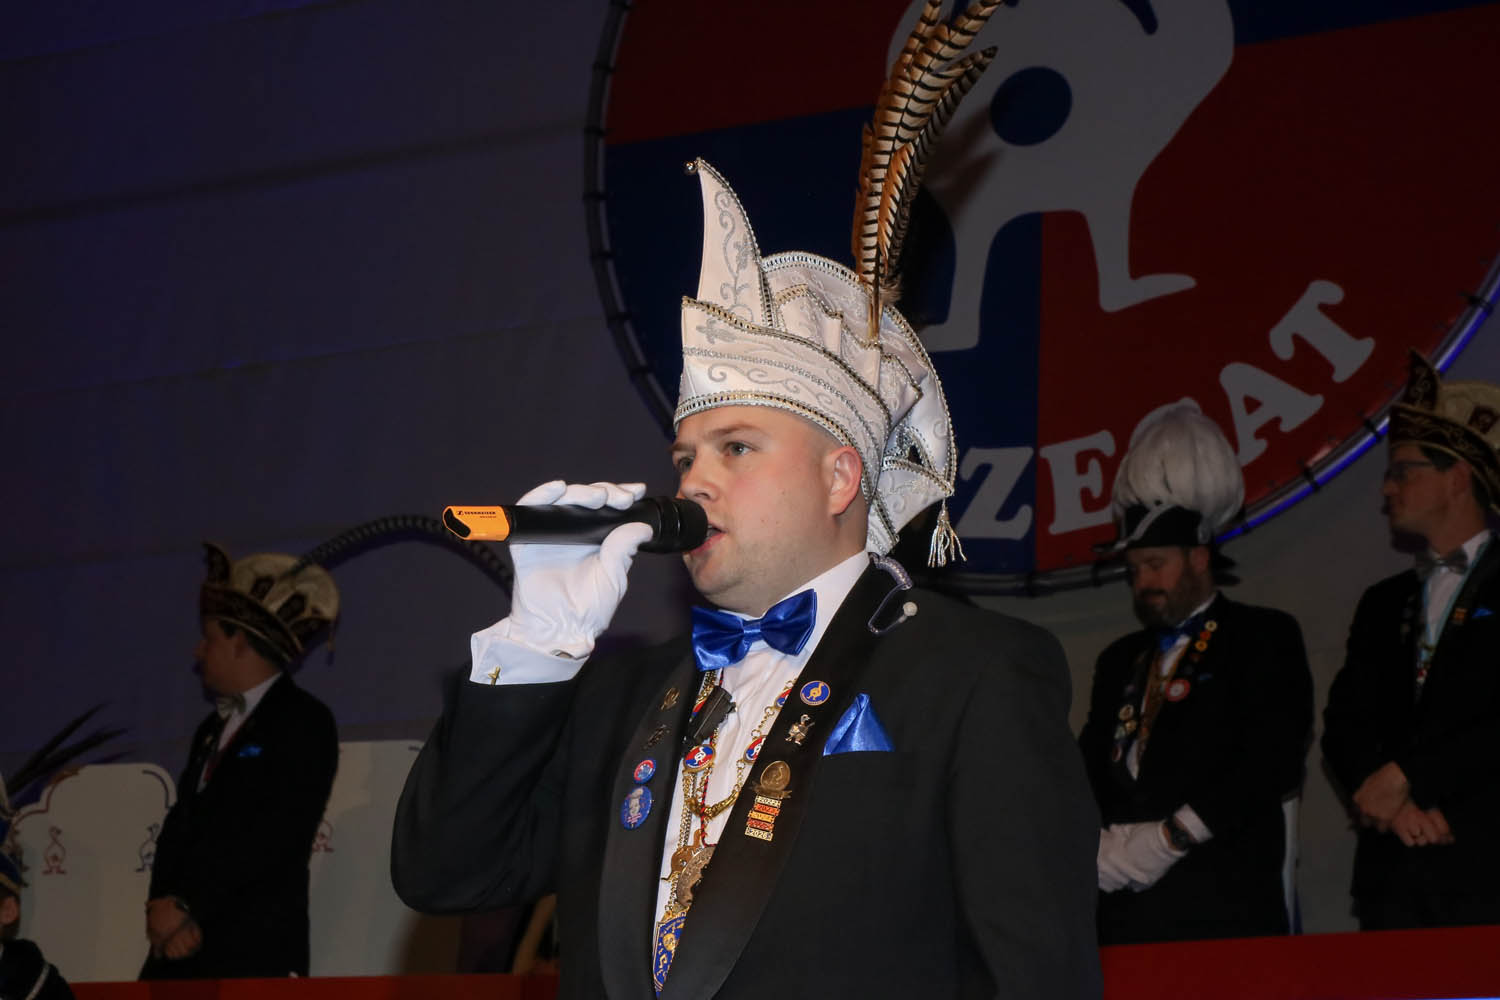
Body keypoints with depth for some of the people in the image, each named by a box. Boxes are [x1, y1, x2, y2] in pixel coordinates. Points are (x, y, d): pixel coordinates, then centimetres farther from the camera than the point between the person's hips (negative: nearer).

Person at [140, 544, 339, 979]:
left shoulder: (304, 723, -3)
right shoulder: (213, 729, 23)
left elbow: (277, 833, -13)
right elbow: (179, 826, 16)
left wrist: (188, 906, -12)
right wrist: (162, 904, -4)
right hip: (180, 948, 7)